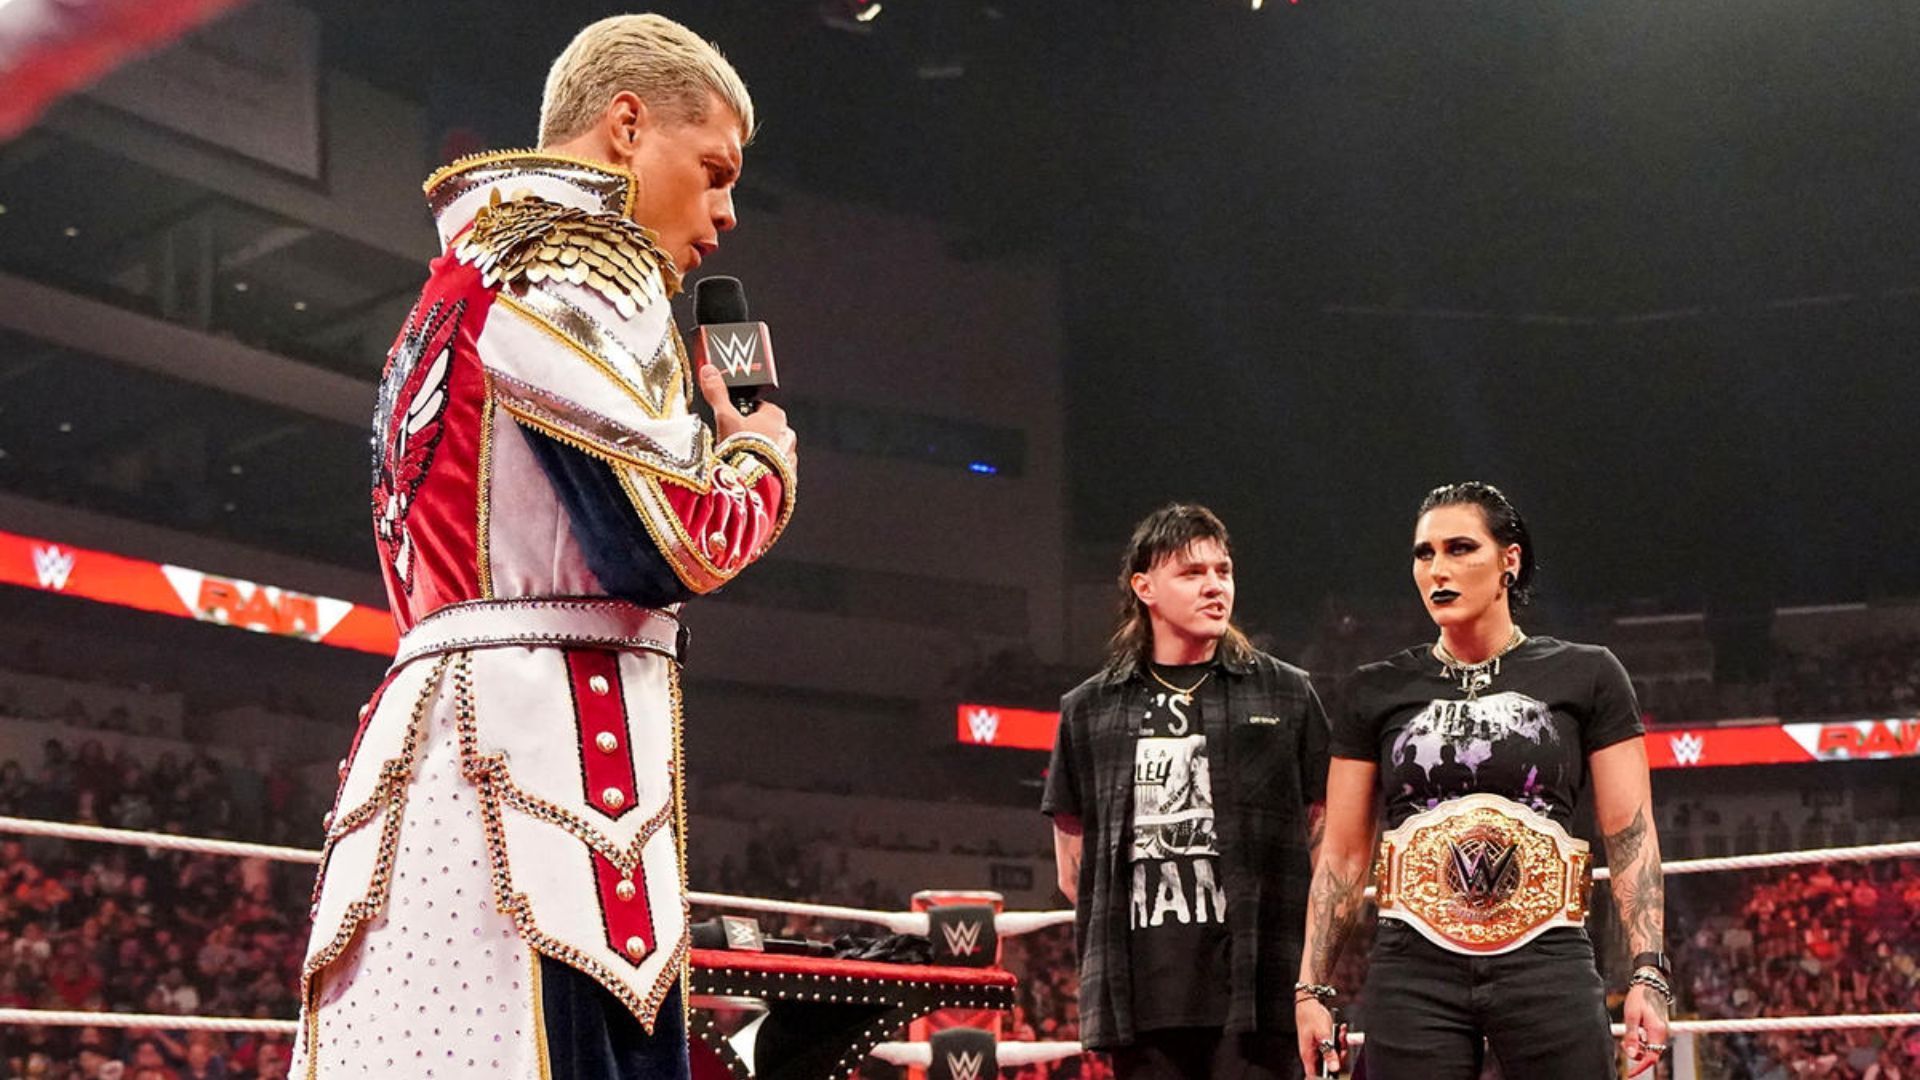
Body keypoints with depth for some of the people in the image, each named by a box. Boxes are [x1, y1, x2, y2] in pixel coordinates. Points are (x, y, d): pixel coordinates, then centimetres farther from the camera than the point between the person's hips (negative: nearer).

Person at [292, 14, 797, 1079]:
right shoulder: (575, 252, -2)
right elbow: (671, 542, -12)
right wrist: (763, 459, 9)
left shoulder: (462, 273, 28)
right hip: (546, 746, -10)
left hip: (423, 735, 10)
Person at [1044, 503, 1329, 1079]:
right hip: (1141, 991, 2)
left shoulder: (1285, 694, 8)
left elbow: (1325, 834, 9)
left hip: (1254, 983, -2)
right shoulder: (1091, 709, 12)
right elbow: (1074, 862, 16)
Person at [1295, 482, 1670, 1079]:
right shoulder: (1377, 692, 10)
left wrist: (1648, 975, -6)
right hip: (1413, 970, 1)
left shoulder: (1586, 676, 6)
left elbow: (1631, 836, 3)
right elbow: (1342, 853, 10)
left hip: (1547, 964, -1)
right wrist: (1312, 989, 4)